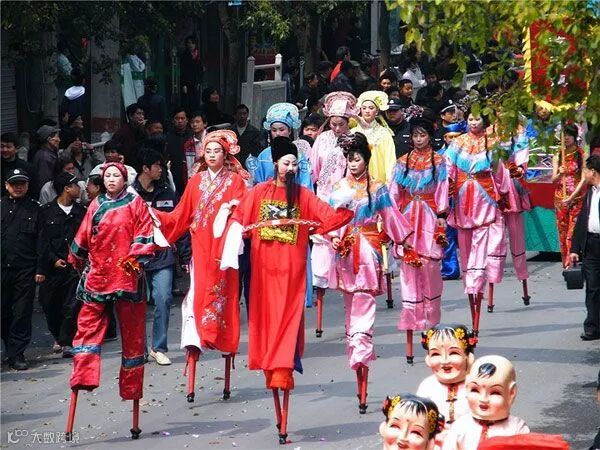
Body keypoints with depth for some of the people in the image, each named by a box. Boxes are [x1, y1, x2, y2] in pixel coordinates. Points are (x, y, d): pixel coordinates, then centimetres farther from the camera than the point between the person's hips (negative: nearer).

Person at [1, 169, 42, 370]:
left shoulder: (34, 209, 6)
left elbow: (41, 240, 3)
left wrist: (40, 269, -3)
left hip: (25, 270, -2)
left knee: (22, 313, -2)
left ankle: (17, 354, 2)